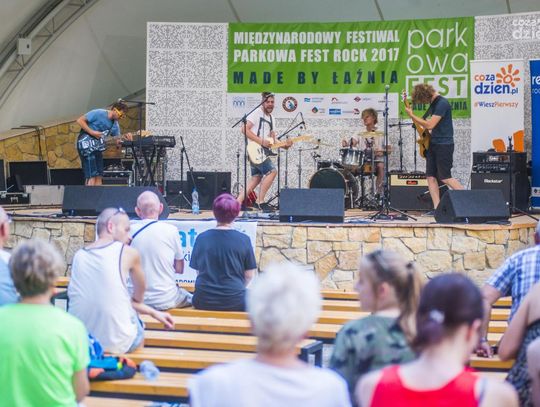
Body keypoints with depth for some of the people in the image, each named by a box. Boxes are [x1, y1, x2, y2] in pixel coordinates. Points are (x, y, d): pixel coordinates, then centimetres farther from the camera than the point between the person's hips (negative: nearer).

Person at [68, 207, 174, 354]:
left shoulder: (78, 256, 8)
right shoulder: (128, 253, -5)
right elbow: (138, 299, 12)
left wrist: (153, 313, 22)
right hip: (116, 344, -4)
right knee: (138, 325, 29)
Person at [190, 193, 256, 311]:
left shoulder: (201, 238, -1)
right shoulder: (244, 240, -6)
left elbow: (198, 271, 9)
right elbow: (249, 275, 0)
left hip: (203, 301, 2)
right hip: (234, 302, -2)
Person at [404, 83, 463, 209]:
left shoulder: (442, 103, -16)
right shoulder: (433, 103, 13)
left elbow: (430, 125, -21)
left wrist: (411, 115, -14)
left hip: (444, 145, -9)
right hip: (433, 144, 9)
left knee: (445, 178, -9)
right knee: (431, 176, 3)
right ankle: (437, 208, 2)